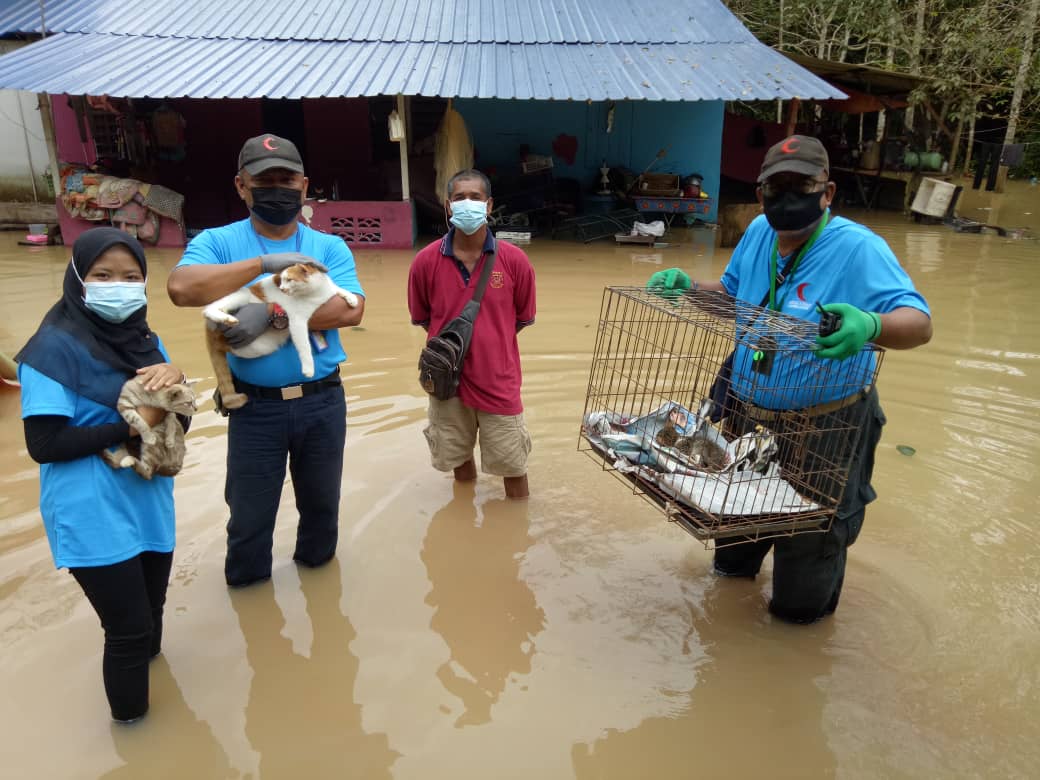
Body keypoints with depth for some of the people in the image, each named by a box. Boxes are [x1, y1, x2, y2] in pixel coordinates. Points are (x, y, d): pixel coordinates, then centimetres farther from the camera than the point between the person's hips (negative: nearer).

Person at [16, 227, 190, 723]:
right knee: (131, 629, 1)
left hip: (150, 504, 7)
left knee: (150, 616, 20)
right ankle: (131, 721, 25)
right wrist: (130, 425, -21)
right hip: (95, 518, -6)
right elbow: (43, 444, -18)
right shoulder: (54, 347, -14)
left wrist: (175, 380, -12)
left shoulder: (144, 338, 6)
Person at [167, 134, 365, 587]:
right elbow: (181, 288, -23)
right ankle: (247, 587, 41)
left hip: (322, 401, 2)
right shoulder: (217, 241, -4)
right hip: (255, 406, -1)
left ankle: (315, 563, 49)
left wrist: (273, 312, -24)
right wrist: (265, 263, -23)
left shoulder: (330, 247, 0)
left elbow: (351, 310, -15)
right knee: (249, 515, 15)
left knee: (322, 501, 22)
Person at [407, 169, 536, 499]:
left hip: (498, 379, -1)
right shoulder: (426, 261, -8)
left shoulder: (514, 260, -10)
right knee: (458, 458, 20)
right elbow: (421, 318, 7)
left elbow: (524, 318, 4)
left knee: (512, 464, 9)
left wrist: (492, 342, 4)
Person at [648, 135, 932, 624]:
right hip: (748, 417, 6)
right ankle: (735, 565, 59)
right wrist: (686, 287, -2)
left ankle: (807, 605, 44)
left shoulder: (858, 248, -21)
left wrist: (871, 326, -48)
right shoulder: (759, 233, 0)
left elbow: (919, 322, -26)